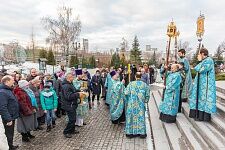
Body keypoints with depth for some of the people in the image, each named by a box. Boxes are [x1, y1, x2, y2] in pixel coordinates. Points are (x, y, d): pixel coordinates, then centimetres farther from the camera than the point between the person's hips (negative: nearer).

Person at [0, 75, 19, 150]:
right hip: (8, 119, -10)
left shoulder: (8, 90, 8)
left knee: (11, 133, 22)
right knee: (9, 134, 6)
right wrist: (8, 119, -26)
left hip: (12, 117, 10)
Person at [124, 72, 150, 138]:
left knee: (131, 117, 9)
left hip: (131, 104, 0)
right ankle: (142, 132, 18)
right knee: (141, 117, 11)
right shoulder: (145, 85, -1)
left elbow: (126, 93, -9)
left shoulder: (131, 84, -5)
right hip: (141, 105, 1)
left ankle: (130, 132, 17)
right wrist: (145, 101, 15)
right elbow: (147, 95, -1)